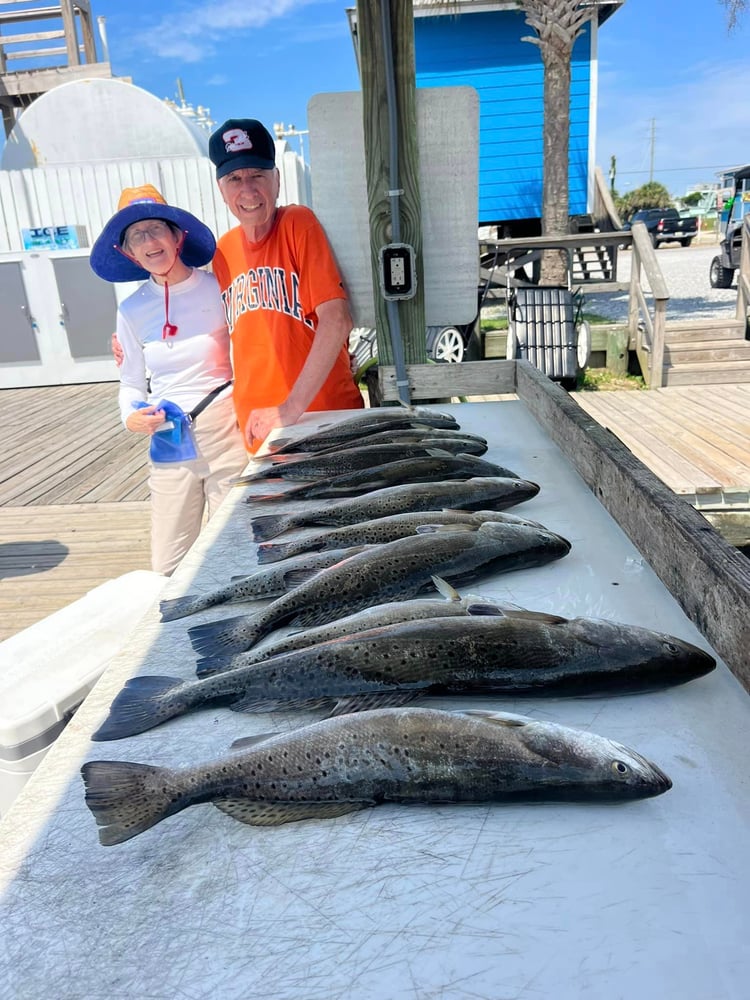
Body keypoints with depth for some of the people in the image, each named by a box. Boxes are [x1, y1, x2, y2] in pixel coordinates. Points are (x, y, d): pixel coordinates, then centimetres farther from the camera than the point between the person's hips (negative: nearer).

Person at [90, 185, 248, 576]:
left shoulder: (219, 289, -4)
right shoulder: (132, 310, 7)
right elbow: (132, 383, 12)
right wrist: (131, 415, -8)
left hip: (227, 437, -3)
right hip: (169, 445, 3)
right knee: (169, 571, 8)